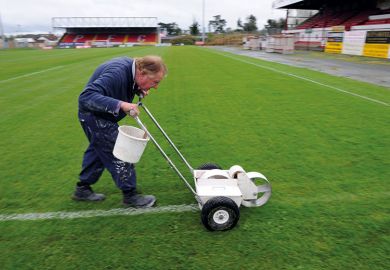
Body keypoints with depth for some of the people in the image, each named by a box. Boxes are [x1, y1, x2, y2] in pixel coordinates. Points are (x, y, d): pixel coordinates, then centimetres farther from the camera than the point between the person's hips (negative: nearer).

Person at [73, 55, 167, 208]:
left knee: (98, 149, 19)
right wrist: (120, 104, -51)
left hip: (102, 115, 10)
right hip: (95, 115, -10)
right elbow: (87, 97, -42)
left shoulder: (132, 67, -7)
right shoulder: (117, 73, -34)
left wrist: (139, 90, -8)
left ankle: (82, 189, 34)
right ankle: (130, 195, 8)